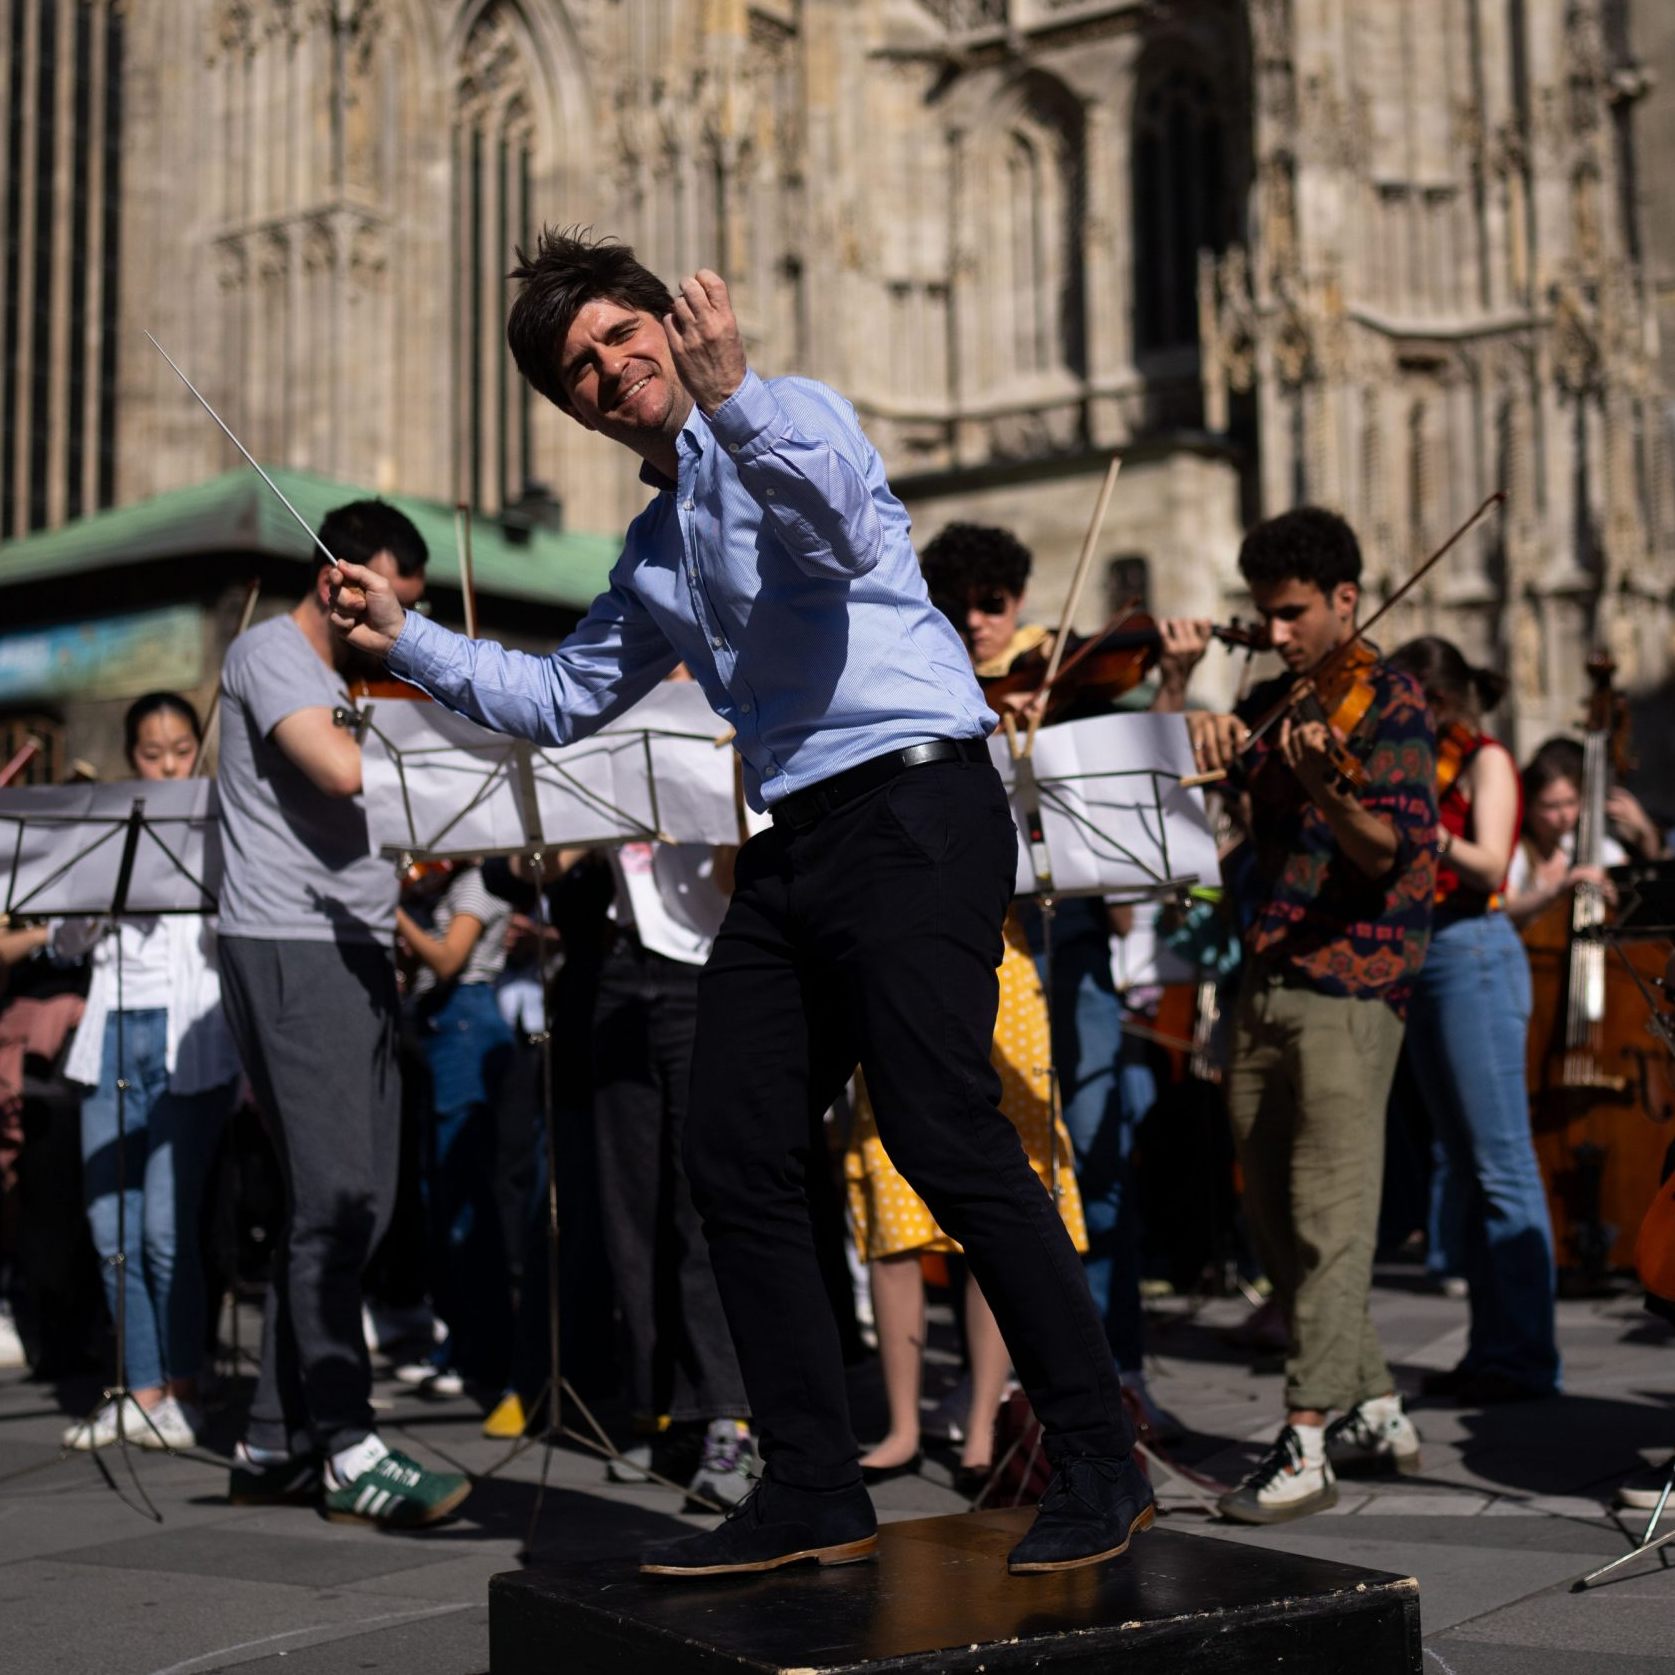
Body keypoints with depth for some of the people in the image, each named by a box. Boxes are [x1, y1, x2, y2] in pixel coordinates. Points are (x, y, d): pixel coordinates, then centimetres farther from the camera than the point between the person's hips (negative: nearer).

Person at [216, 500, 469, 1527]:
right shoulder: (271, 653, -3)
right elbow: (341, 768, -21)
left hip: (361, 956, 9)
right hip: (289, 951, -9)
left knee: (357, 1206, 7)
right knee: (336, 1195, -14)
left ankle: (277, 1446, 14)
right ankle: (347, 1448, -13)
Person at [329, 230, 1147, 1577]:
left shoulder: (786, 417, -1)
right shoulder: (654, 548, 24)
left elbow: (843, 529, -24)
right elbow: (563, 702, 35)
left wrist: (730, 393, -35)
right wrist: (407, 641, 29)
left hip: (913, 809, -9)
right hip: (794, 846, 9)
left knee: (949, 1140, -15)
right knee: (737, 1156, 4)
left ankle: (1101, 1470, -3)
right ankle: (815, 1493, 12)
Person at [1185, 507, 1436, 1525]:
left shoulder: (1388, 702, -7)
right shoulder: (1274, 702, 15)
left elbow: (1392, 852, -20)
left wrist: (1326, 791, -39)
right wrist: (1196, 731, -13)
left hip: (1352, 986, -8)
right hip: (1268, 979, 8)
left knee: (1329, 1214, -9)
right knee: (1273, 1213, 11)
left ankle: (1306, 1448, -9)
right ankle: (1376, 1406, 24)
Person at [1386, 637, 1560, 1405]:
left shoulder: (1485, 759, 0)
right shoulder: (1424, 768, 19)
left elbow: (1489, 864, -15)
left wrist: (1431, 837, -30)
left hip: (1472, 952, -8)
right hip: (1416, 960, 8)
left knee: (1501, 1165, -9)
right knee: (1467, 1170, 8)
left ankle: (1526, 1354, -9)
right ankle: (1491, 1347, 11)